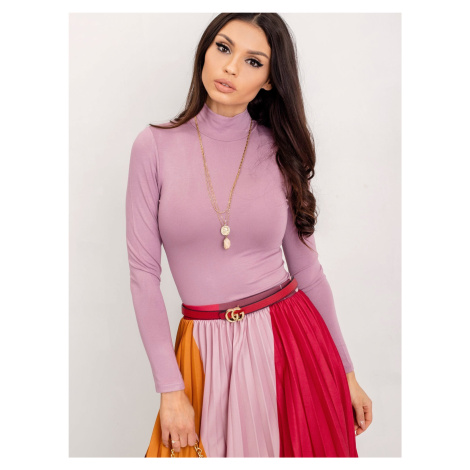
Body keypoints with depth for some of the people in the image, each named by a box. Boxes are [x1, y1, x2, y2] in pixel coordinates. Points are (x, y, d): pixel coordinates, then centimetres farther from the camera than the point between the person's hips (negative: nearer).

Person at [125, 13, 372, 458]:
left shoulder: (280, 151, -1)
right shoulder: (155, 146, -5)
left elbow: (307, 269, 3)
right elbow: (144, 273, -6)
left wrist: (346, 373, 5)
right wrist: (170, 390, -8)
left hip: (292, 339, 1)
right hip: (207, 353, -1)